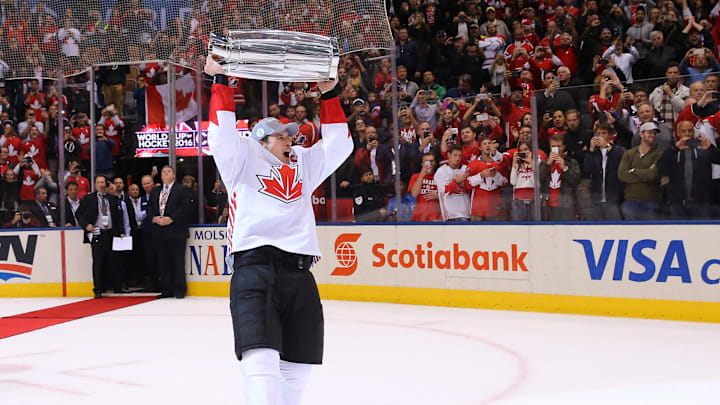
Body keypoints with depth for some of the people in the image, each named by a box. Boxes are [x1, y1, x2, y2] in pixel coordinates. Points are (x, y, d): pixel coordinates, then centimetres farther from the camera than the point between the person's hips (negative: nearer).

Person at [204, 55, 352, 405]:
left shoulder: (303, 165, 26)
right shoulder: (244, 161, 13)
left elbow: (338, 143, 26)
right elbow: (223, 133, 0)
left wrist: (328, 93, 19)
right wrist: (219, 80, -1)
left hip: (300, 275, 6)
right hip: (255, 268, -6)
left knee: (297, 370, 7)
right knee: (262, 361, -20)